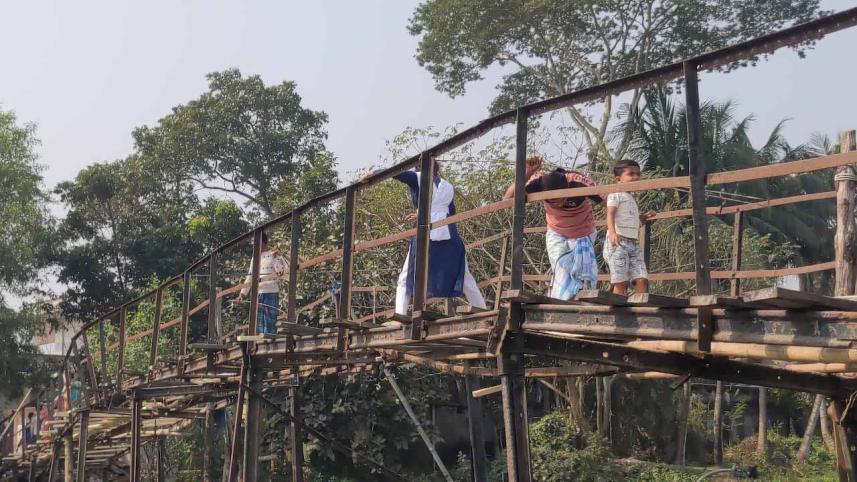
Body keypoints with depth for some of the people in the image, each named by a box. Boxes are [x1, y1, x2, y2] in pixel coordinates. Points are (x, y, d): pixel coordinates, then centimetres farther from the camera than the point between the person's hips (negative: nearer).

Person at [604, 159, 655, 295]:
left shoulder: (632, 198, 25)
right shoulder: (616, 194, 0)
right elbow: (610, 215, -12)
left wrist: (644, 217, 12)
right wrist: (612, 233, -27)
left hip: (633, 243, 8)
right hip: (618, 241, -8)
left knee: (642, 279, -5)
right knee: (621, 281, -11)